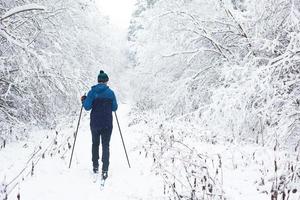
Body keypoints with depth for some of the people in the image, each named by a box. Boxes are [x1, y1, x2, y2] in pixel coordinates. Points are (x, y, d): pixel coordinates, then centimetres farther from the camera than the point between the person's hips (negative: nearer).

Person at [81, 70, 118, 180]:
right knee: (105, 146, 3)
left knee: (95, 144, 19)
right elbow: (114, 108, 1)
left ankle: (95, 166, 26)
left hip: (95, 123, 1)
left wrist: (83, 100, 11)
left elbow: (87, 107, -8)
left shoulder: (92, 92, -4)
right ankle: (105, 170, -6)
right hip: (107, 124, -1)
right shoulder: (110, 92, -4)